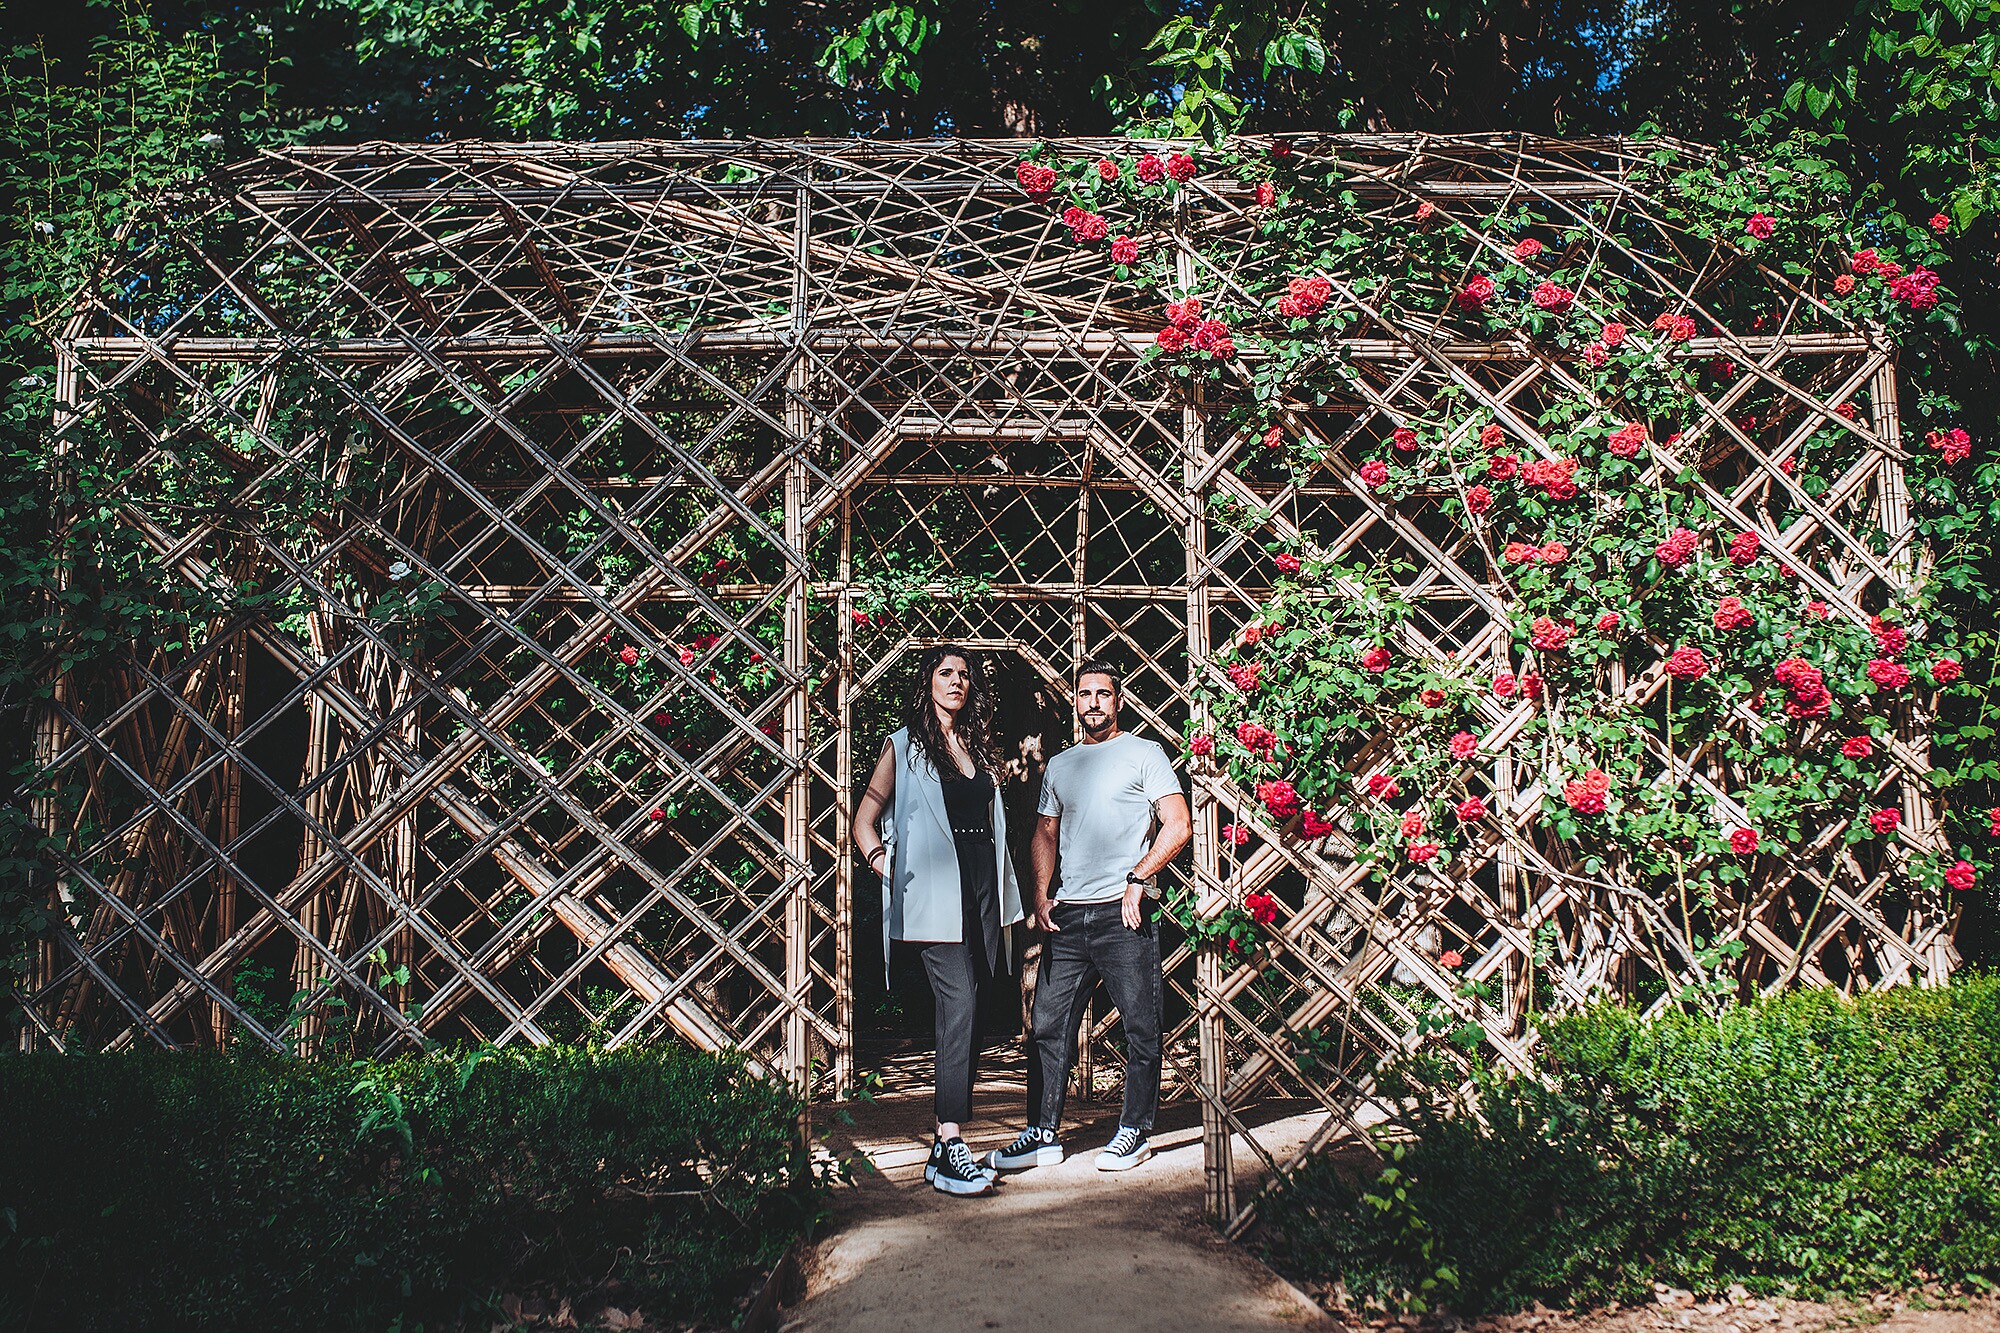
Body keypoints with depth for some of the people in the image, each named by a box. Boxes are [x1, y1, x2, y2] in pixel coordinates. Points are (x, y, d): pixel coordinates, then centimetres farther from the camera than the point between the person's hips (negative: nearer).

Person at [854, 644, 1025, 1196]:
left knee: (971, 1012, 4)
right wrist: (881, 860, -10)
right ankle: (950, 1147, -15)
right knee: (959, 1005, -15)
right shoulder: (902, 746, 6)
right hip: (934, 892, -5)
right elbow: (864, 819, 7)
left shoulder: (979, 748, 20)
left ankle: (947, 1143, 10)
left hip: (982, 888, 6)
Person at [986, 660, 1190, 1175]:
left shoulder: (1144, 754, 2)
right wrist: (1041, 894, 9)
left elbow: (1177, 826, -4)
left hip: (1124, 916, -5)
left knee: (1141, 1030, 1)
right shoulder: (1059, 766, 18)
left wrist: (1137, 878, -13)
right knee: (1047, 1027, 4)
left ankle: (1134, 1132, 14)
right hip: (1067, 917, 5)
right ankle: (1043, 1134, 12)